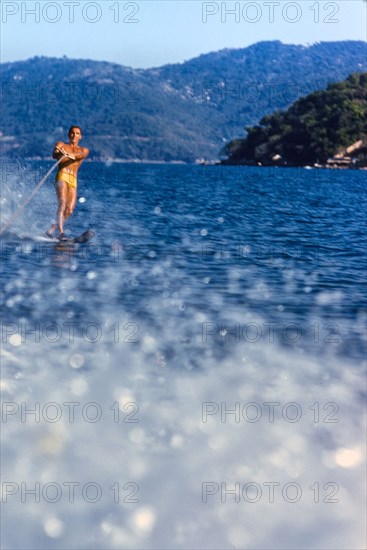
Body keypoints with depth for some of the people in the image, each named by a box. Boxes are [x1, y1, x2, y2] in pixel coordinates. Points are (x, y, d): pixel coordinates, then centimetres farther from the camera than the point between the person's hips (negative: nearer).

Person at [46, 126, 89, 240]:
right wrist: (61, 153, -30)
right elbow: (54, 155, -5)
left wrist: (73, 156, -30)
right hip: (62, 176, -3)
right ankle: (61, 233, -33)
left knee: (69, 210, -9)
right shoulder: (61, 145, 17)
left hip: (73, 180, 3)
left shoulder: (84, 150, 21)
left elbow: (82, 155, -5)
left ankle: (51, 230, 6)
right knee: (62, 203, -23)